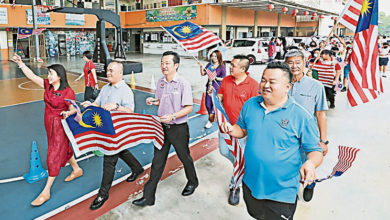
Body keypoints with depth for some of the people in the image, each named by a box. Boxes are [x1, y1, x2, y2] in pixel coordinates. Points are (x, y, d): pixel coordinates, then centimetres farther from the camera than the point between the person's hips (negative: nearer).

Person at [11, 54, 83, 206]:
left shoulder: (67, 92, -20)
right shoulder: (47, 85, 0)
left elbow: (74, 109, -15)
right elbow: (32, 76, 0)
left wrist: (68, 113, -36)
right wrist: (20, 64, -8)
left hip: (60, 126, -7)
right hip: (49, 125, 7)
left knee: (54, 156, -1)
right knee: (64, 148, 22)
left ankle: (46, 192, 8)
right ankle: (77, 170, 45)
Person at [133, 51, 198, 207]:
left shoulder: (183, 84, -15)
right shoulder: (160, 82, 5)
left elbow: (189, 108, -16)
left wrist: (173, 116, -28)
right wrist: (154, 101, -3)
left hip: (179, 128, -5)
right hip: (162, 127, 5)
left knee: (184, 157, 16)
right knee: (157, 161, 8)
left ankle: (192, 182, 44)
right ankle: (148, 196, 16)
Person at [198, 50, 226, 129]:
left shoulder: (222, 67, -6)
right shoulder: (209, 65, 6)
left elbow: (223, 78, -7)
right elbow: (203, 73, 2)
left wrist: (215, 78, -19)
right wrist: (201, 67, -13)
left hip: (217, 88, -4)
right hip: (209, 86, 5)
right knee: (208, 104, 8)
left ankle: (210, 121, 6)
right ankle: (213, 117, 32)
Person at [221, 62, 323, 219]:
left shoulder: (302, 117, -16)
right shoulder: (250, 105, -3)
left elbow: (316, 151, -10)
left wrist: (310, 164, -32)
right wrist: (231, 129, -12)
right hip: (250, 185, 5)